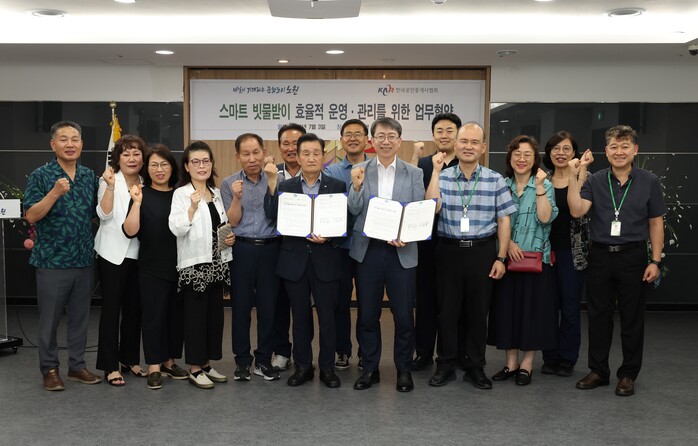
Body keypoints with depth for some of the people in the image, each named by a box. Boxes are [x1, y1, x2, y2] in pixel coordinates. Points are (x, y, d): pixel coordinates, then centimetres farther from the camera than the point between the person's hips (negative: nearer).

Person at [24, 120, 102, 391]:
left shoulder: (90, 176, 8)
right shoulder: (41, 176, -6)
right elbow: (31, 216, -13)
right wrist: (55, 192, -24)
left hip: (85, 259, 4)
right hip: (52, 260, -4)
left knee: (80, 317, 12)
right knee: (50, 318, 5)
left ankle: (77, 366, 24)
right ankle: (50, 369, 18)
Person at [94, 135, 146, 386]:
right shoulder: (109, 181, -3)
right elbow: (104, 214, -16)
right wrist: (110, 186, -25)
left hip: (138, 255, 5)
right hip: (113, 254, -5)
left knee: (134, 309, 11)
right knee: (111, 309, 0)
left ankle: (130, 360, 23)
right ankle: (110, 366, 6)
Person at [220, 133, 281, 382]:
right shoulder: (229, 184, 5)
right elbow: (233, 221, 2)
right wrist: (237, 198, -14)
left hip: (270, 248, 0)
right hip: (242, 249, 0)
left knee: (268, 305, 5)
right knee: (241, 306, 5)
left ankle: (264, 359, 18)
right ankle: (242, 360, 17)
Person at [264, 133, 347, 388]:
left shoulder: (337, 186, 2)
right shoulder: (285, 186, 6)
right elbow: (271, 215, -8)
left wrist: (329, 238, -18)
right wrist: (272, 182, -14)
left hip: (325, 261, -1)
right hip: (295, 261, 1)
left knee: (327, 317, 4)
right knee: (300, 317, 11)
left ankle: (327, 368, 19)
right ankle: (302, 367, 23)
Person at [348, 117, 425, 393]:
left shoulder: (413, 173, 3)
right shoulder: (360, 171, 4)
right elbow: (354, 210, -1)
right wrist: (357, 186, -19)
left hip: (401, 251, -1)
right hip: (367, 249, 1)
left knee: (403, 315, 5)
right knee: (367, 315, 10)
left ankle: (404, 370, 22)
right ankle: (370, 369, 24)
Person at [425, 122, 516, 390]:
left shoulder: (495, 180, 2)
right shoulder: (443, 177, 2)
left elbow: (504, 219, 2)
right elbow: (432, 208, -15)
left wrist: (501, 258, -3)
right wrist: (436, 170, -14)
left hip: (482, 252, 0)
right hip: (449, 250, 0)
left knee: (478, 311, 8)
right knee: (447, 310, 6)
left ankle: (475, 367, 22)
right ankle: (446, 365, 20)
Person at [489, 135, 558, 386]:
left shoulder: (544, 185, 1)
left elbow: (545, 218, -13)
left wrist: (539, 187, -19)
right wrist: (508, 243, -10)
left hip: (535, 258, -2)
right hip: (506, 257, 2)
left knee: (532, 309, 1)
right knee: (507, 308, 5)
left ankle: (527, 364, 14)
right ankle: (511, 362, 18)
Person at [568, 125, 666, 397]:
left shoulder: (649, 182, 0)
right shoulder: (595, 181, 2)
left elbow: (656, 223, 3)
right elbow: (577, 211, -12)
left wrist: (656, 261, -2)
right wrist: (574, 177, -18)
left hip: (633, 257, -1)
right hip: (600, 256, 2)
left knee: (632, 318, 7)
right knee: (598, 316, 9)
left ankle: (628, 374, 21)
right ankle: (598, 371, 23)